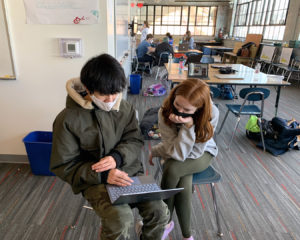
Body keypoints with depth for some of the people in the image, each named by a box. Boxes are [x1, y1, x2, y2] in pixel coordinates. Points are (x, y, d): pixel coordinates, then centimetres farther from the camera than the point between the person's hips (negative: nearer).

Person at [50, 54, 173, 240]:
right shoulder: (68, 119, -12)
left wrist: (117, 157, -18)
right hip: (95, 180, -3)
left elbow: (135, 140, 4)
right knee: (121, 219, -27)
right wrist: (103, 175, -22)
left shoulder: (124, 108, -1)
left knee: (159, 211, -13)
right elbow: (64, 166, -9)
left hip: (128, 170, 4)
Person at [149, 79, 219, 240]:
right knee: (183, 190, -26)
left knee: (172, 169, -30)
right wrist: (188, 126, -37)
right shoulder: (165, 112, -27)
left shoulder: (211, 114, -28)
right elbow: (178, 154, -27)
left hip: (202, 154, -1)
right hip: (176, 155, 1)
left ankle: (166, 222, -7)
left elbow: (195, 152, -24)